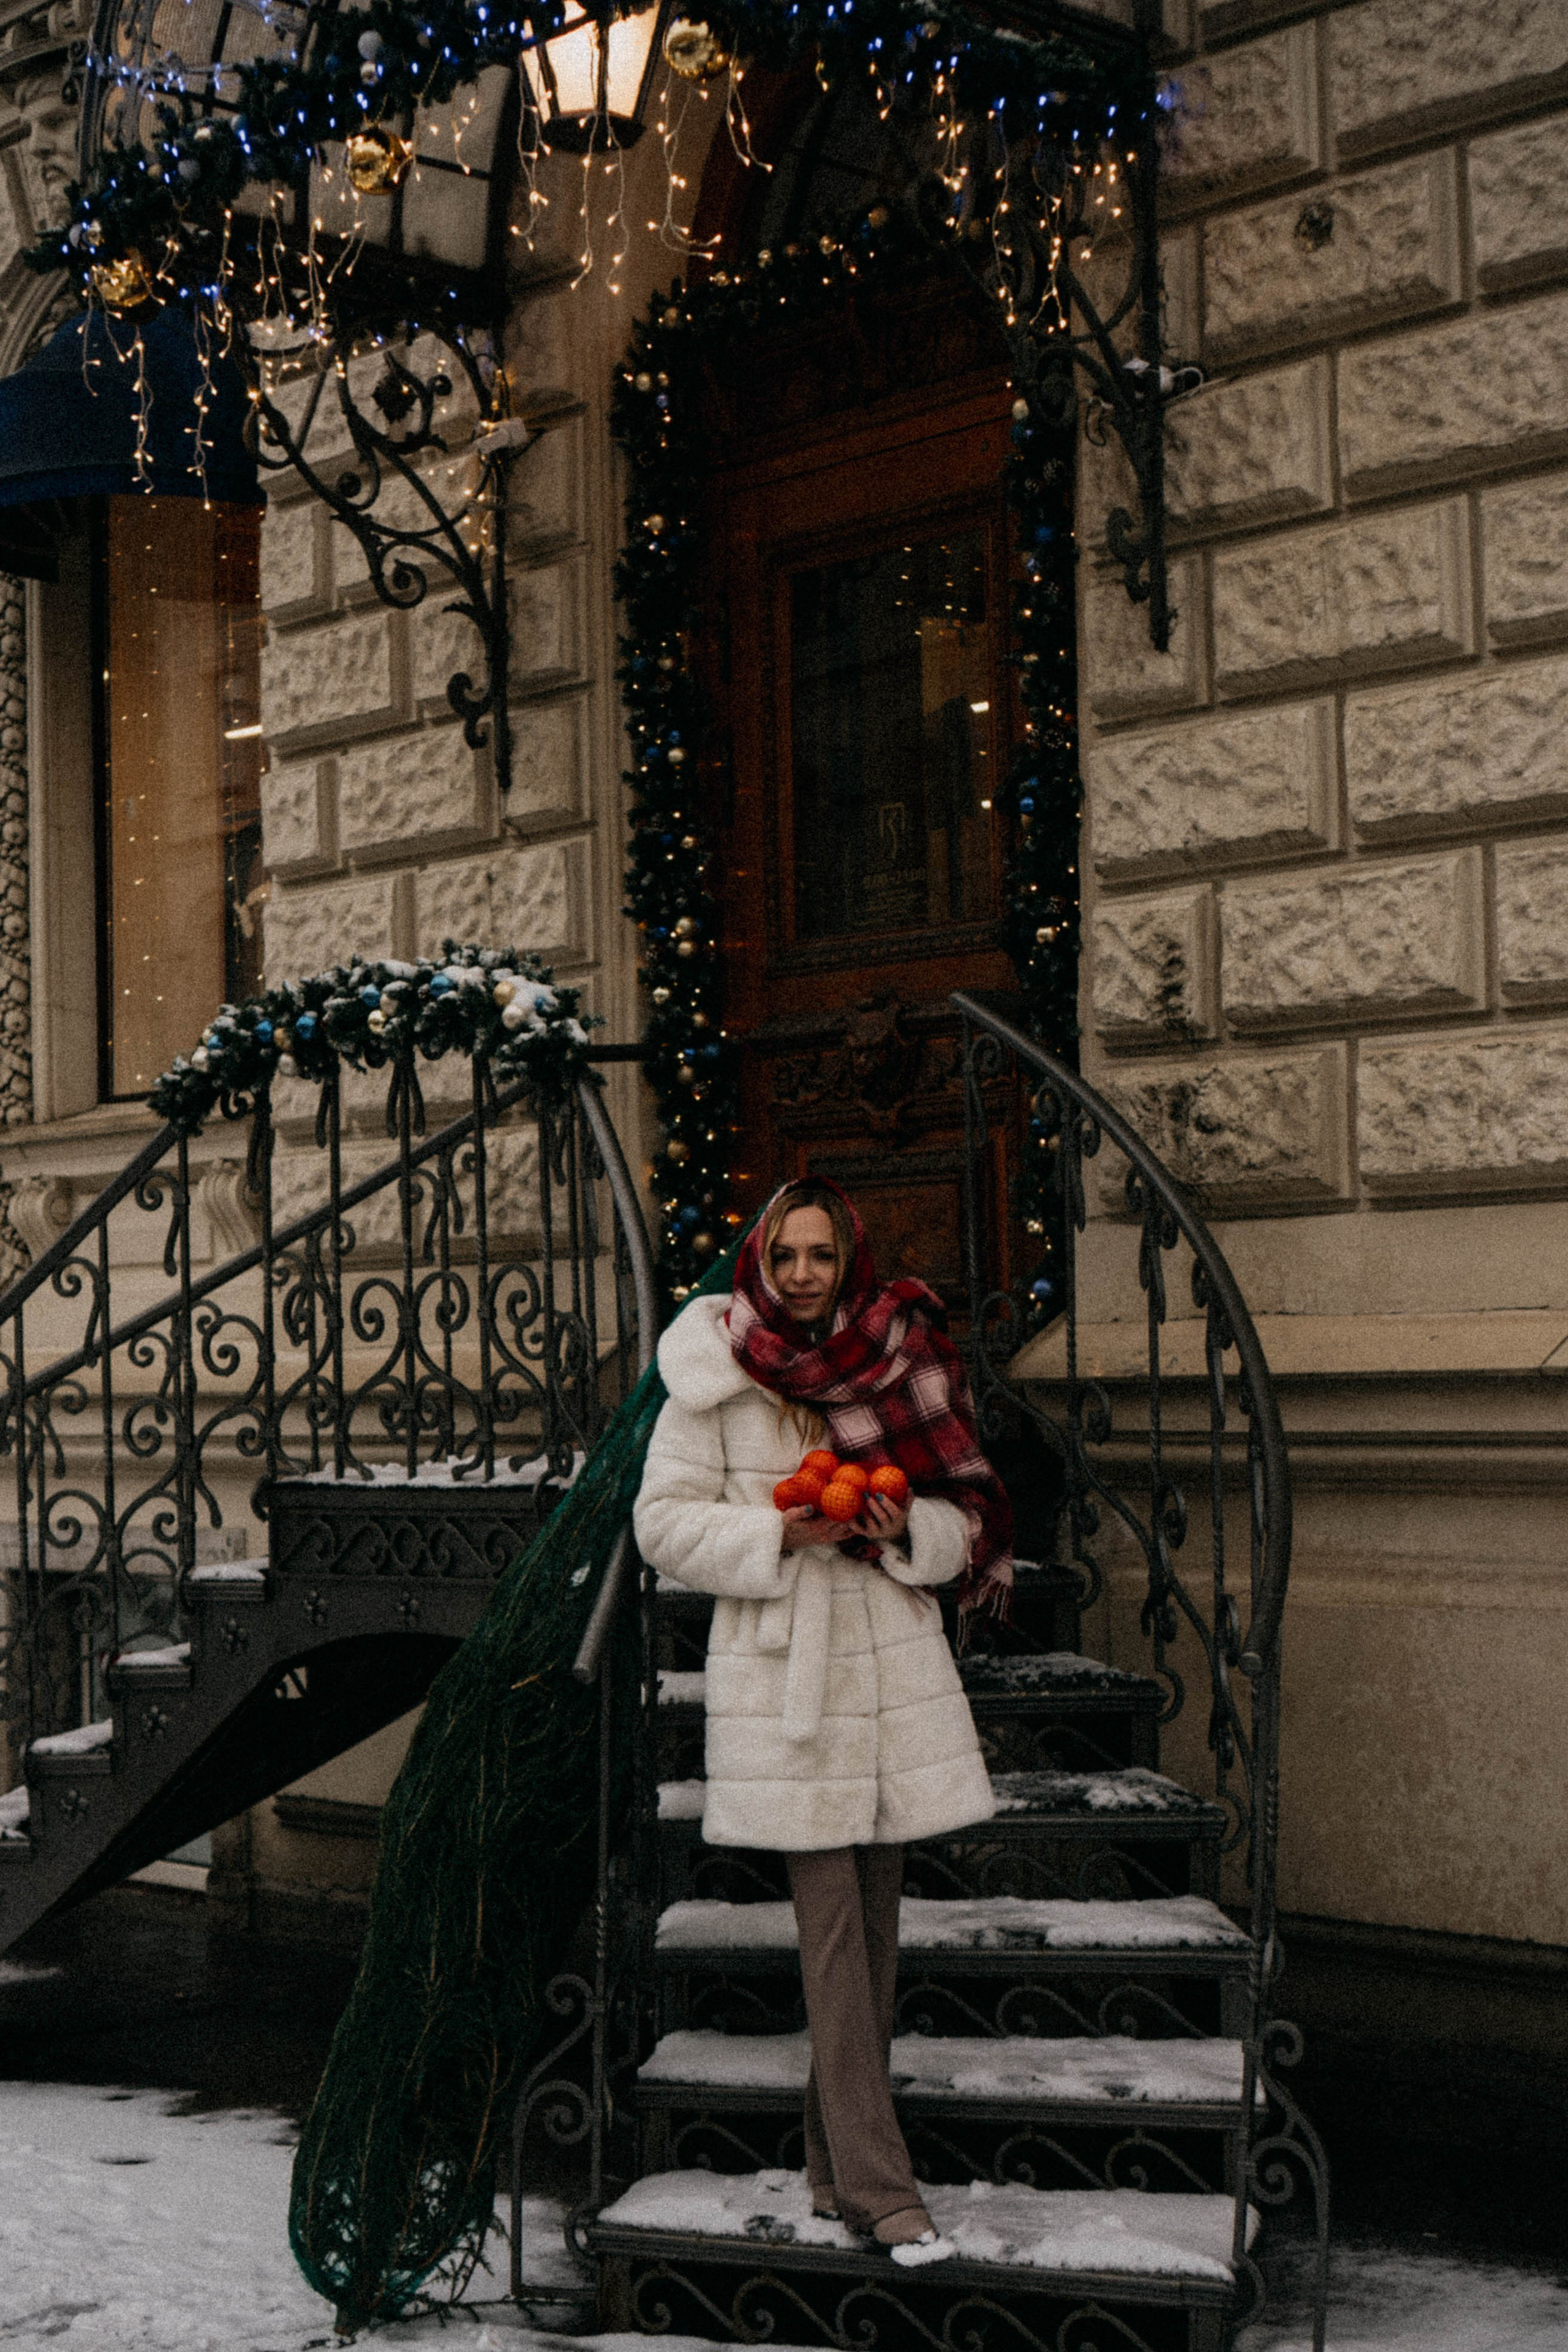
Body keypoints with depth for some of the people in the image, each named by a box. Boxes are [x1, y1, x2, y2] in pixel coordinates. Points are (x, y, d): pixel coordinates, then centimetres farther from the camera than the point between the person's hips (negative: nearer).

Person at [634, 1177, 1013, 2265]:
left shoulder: (899, 1365, 6)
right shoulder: (715, 1377, -1)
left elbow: (965, 1524, 10)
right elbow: (667, 1524, -2)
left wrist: (902, 1529, -11)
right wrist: (781, 1534, -16)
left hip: (895, 1669, 4)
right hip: (781, 1676, -3)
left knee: (875, 1923, 7)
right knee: (833, 1930, -6)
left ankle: (837, 2164, 19)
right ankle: (879, 2188, -5)